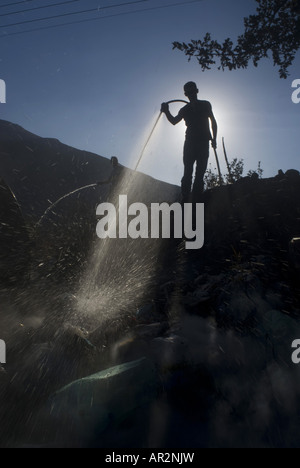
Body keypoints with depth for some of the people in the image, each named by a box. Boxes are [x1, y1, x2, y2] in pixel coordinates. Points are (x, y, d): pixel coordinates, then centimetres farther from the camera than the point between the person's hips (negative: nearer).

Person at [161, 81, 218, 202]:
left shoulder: (205, 105, 15)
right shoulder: (185, 109, 17)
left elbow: (213, 122, 13)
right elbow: (174, 121, 7)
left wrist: (214, 138, 1)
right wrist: (167, 112, -12)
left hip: (203, 142, -1)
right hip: (190, 142, 1)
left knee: (200, 173, -6)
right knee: (188, 173, -8)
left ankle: (196, 200, -9)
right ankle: (185, 200, -11)